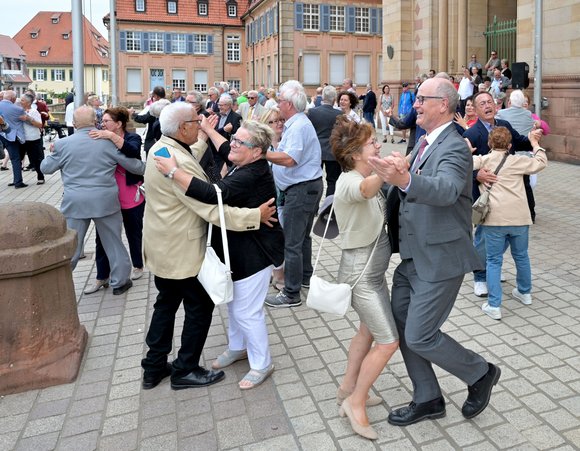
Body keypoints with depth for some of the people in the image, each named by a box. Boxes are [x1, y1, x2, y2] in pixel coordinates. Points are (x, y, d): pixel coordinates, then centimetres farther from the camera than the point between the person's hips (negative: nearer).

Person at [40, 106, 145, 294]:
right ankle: (120, 281, 24)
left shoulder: (63, 144, -4)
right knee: (113, 242, 14)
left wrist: (52, 153, 30)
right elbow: (135, 166, 4)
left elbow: (45, 167, 10)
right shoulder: (109, 141, -4)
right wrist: (146, 168, 25)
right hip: (105, 201, 0)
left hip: (75, 203, 0)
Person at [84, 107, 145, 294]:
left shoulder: (133, 138, -8)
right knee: (103, 236, 4)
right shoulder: (101, 140, 5)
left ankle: (138, 266, 35)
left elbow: (133, 152, -30)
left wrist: (112, 136, -38)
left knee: (134, 233, 14)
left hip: (132, 199, -3)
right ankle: (102, 277, 13)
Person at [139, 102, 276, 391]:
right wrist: (255, 216, -28)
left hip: (162, 246, 10)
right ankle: (185, 371, 21)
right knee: (200, 307, 8)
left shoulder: (160, 148, 2)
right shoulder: (179, 163, -29)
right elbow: (212, 208, -31)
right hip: (183, 251, -10)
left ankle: (154, 367, 32)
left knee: (166, 303, 21)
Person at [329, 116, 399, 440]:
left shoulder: (372, 178, 5)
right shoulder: (349, 182, -26)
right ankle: (356, 402, 14)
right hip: (361, 273, -9)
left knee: (369, 331, 21)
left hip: (375, 270, 9)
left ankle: (348, 388, 38)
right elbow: (367, 189, -49)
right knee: (388, 342, -3)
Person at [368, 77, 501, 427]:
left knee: (419, 336, -4)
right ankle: (427, 399, 29)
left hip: (440, 259, -9)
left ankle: (481, 373, 22)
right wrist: (395, 177, -5)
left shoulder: (455, 147, -17)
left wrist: (405, 179, -55)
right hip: (412, 255, 9)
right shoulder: (425, 142, 12)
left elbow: (446, 190, -38)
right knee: (401, 327, 12)